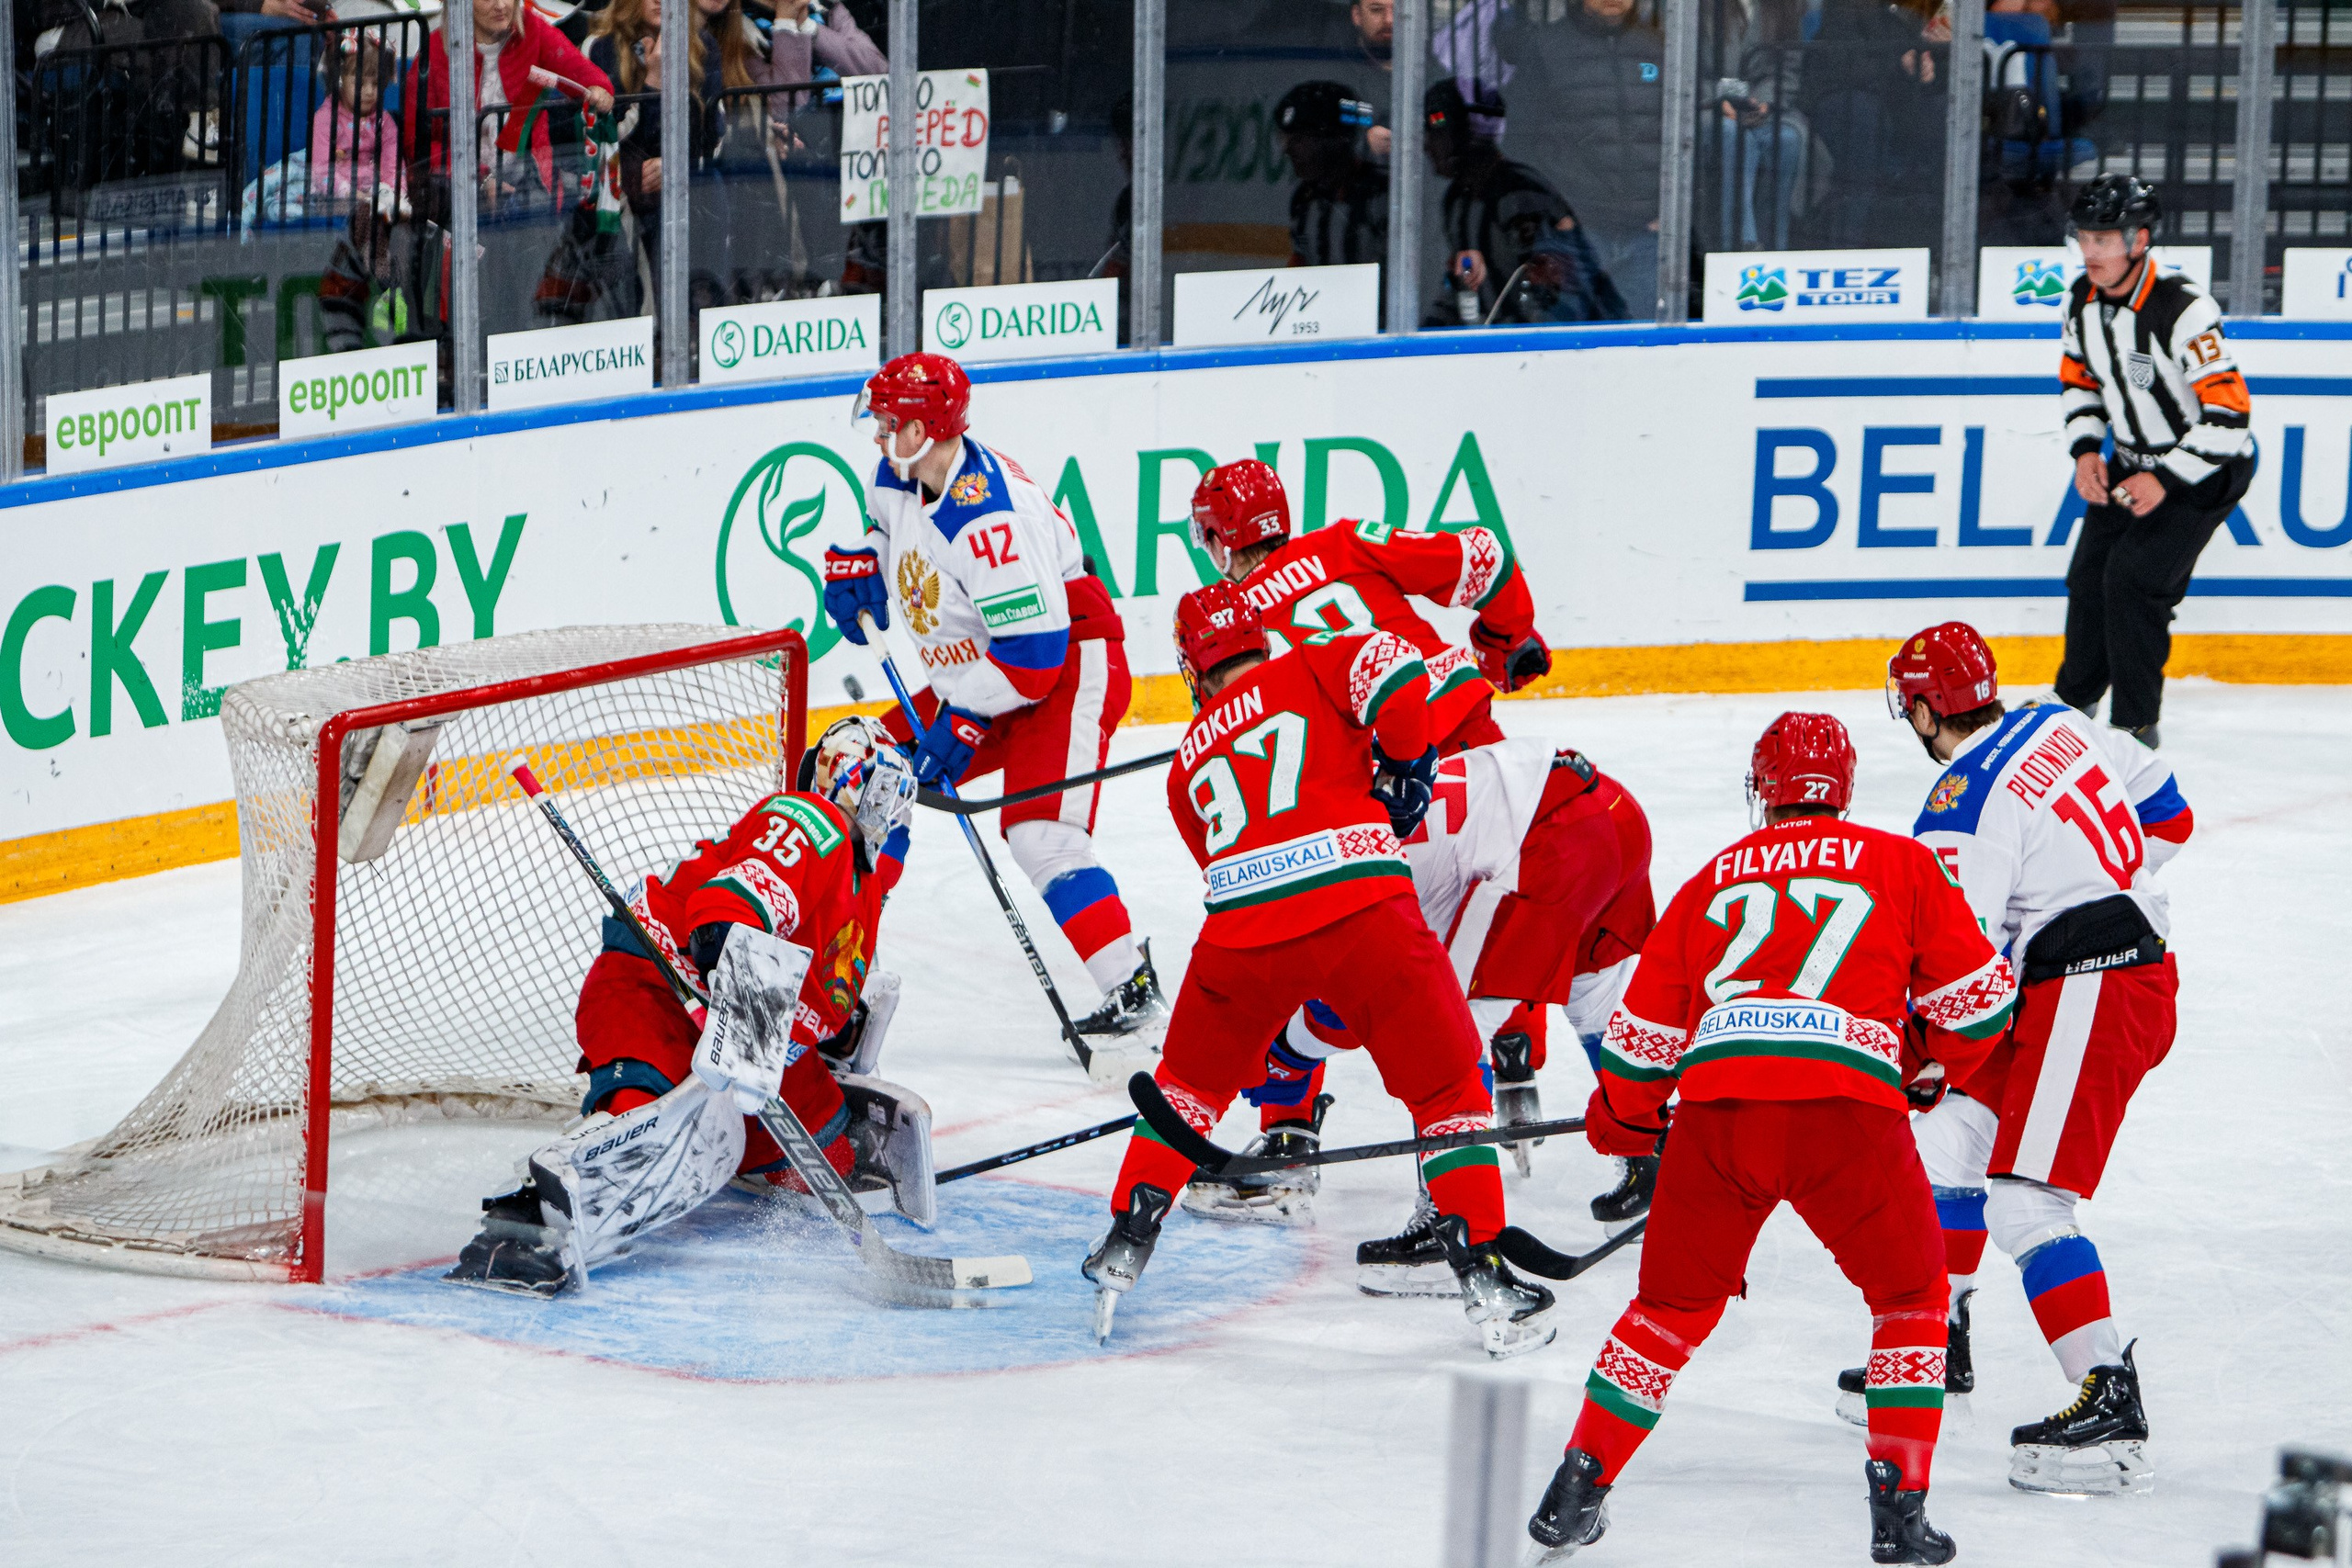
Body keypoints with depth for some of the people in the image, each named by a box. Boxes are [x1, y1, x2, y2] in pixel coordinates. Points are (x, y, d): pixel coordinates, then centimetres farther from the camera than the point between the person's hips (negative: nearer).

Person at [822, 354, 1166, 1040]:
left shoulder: (989, 517, -30)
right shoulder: (899, 479, -1)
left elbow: (1034, 650, -31)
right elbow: (891, 529, 26)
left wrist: (963, 723, -25)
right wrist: (858, 567, 4)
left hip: (1068, 668, -10)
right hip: (973, 679, 10)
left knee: (1040, 836, -23)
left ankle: (1134, 990, -19)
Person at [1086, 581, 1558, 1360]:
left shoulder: (1190, 761, 28)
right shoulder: (1311, 666, 17)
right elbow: (1393, 668, -3)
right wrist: (1405, 767, 11)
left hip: (1245, 931, 3)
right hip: (1363, 909, -3)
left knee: (1192, 1081, 28)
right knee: (1449, 1090, 11)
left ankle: (1126, 1242, 25)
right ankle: (1485, 1277, 3)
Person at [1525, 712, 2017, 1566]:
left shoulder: (1714, 879, 24)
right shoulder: (1900, 863, 18)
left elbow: (1644, 1033, 25)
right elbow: (1978, 997, 15)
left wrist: (1621, 1120, 45)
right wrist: (1927, 1060, 36)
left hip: (1717, 1103, 2)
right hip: (1848, 1106, -2)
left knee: (1675, 1303, 21)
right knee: (1911, 1296, 19)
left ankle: (1575, 1492, 18)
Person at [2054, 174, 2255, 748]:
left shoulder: (2184, 310, -30)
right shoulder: (2084, 298, -6)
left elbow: (2228, 412, -29)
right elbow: (2077, 377, 12)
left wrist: (2167, 480, -28)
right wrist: (2086, 451, -3)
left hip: (2205, 465, -7)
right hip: (2131, 460, 7)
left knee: (2133, 576, -18)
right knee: (2090, 572, 6)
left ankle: (2137, 725, -6)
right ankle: (2074, 699, 29)